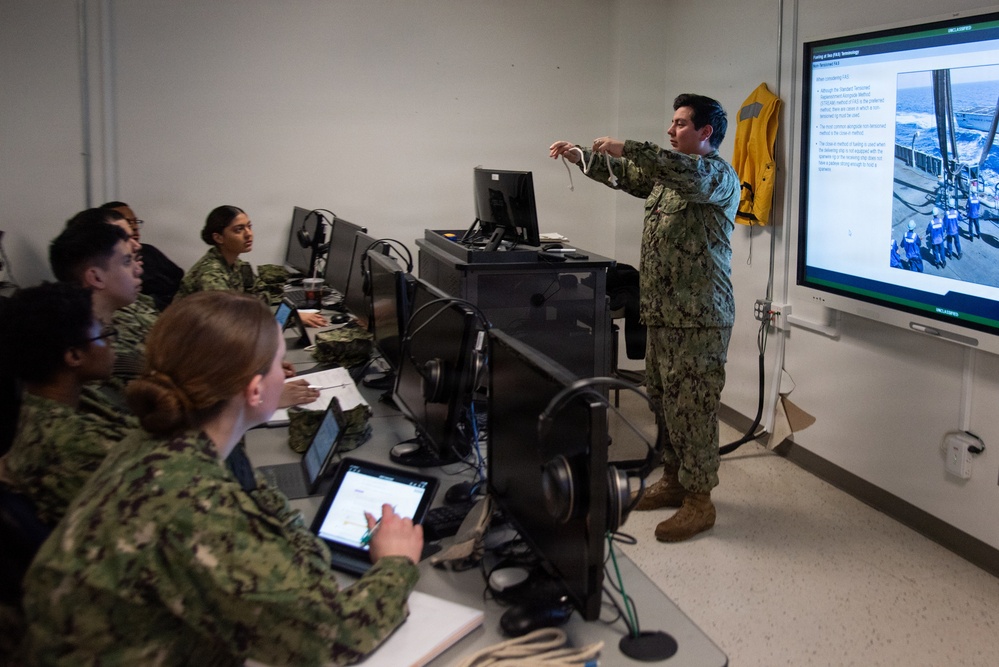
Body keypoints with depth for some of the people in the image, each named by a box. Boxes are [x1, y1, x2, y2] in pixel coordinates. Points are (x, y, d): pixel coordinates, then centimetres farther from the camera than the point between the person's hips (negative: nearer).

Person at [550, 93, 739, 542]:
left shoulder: (718, 175, -10)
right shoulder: (668, 174, 17)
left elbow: (691, 173, -32)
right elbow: (625, 175, 22)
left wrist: (627, 148, -31)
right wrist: (580, 156, 7)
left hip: (698, 318, -9)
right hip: (662, 313, 9)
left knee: (692, 407, -4)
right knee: (664, 400, 16)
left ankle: (699, 501, 6)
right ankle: (673, 480, 30)